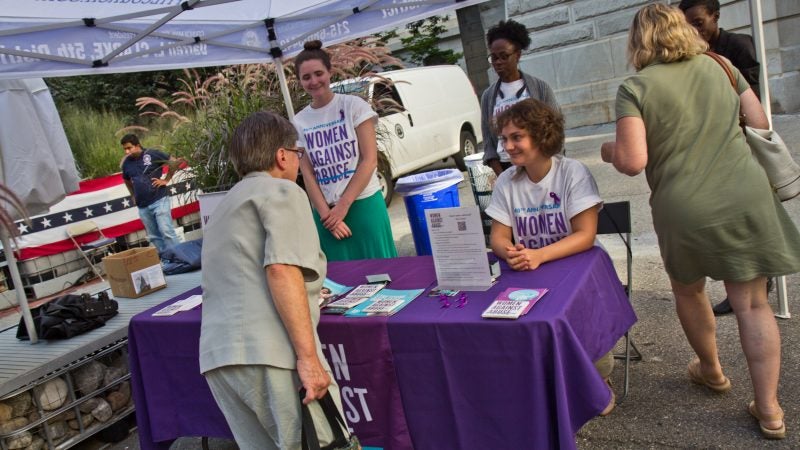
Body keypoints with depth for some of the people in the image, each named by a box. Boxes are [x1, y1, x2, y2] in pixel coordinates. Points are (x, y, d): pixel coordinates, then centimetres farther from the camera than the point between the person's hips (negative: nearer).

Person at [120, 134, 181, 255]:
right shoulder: (126, 163, 9)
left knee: (166, 232, -12)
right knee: (154, 236, 8)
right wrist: (133, 196, 20)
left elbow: (174, 162, -3)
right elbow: (126, 180, 28)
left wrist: (166, 180, -5)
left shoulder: (152, 154, -7)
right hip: (142, 207, 6)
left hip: (159, 200, -6)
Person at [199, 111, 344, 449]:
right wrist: (308, 356, -18)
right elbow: (282, 269, -15)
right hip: (268, 352, -8)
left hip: (219, 357, 8)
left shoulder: (225, 206, 29)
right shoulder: (282, 191, 2)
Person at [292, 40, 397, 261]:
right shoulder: (299, 122, 5)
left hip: (364, 204, -2)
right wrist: (326, 214, -8)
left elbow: (369, 160, -7)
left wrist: (344, 204, -11)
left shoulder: (354, 105, -2)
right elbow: (307, 175, 3)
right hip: (325, 212, 2)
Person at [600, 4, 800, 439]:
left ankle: (712, 371, 43)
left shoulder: (635, 88, -8)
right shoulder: (719, 66, 7)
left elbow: (633, 162, -16)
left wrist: (609, 151, 6)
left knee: (688, 290, 24)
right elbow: (760, 123, 12)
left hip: (685, 211, -3)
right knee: (752, 303, 10)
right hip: (748, 198, 3)